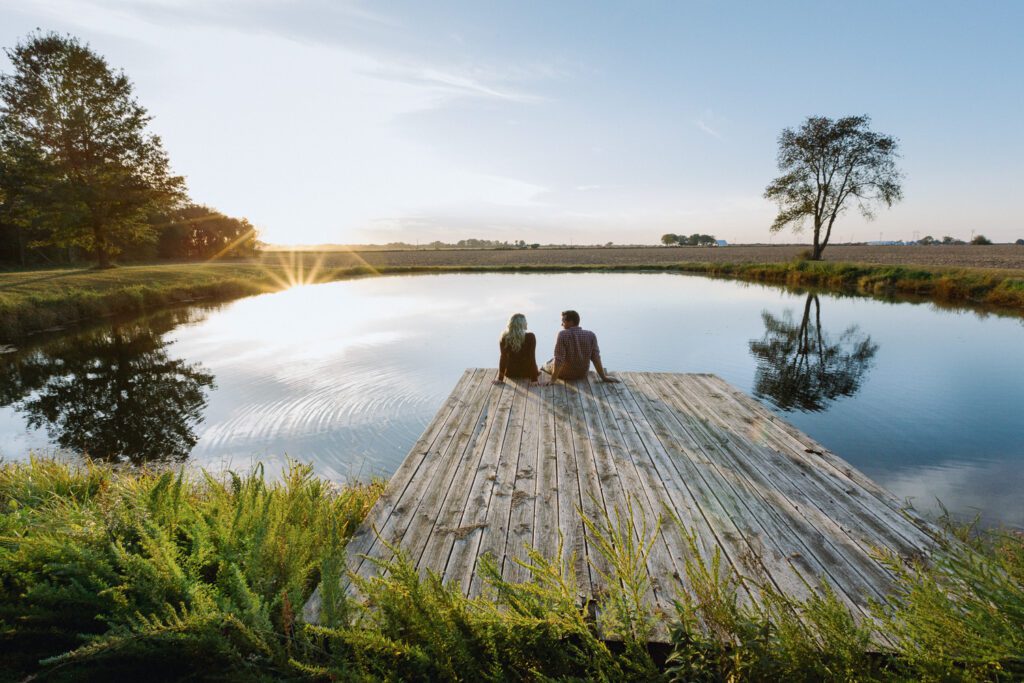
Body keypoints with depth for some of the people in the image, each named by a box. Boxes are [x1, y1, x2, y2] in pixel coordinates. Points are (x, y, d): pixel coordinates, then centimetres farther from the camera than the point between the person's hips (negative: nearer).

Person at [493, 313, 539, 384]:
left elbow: (503, 358, -17)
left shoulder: (504, 338, -17)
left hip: (510, 373, 1)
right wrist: (534, 379, -17)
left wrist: (500, 378, -11)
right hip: (526, 373, -1)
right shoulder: (530, 337, -22)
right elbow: (532, 358, -22)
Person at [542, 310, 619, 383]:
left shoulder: (563, 335, -24)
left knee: (546, 365, 28)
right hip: (582, 374, 4)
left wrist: (553, 380, -25)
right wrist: (604, 377, -8)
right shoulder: (591, 335, -13)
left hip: (565, 374, -4)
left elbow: (558, 359, -27)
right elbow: (596, 358, -14)